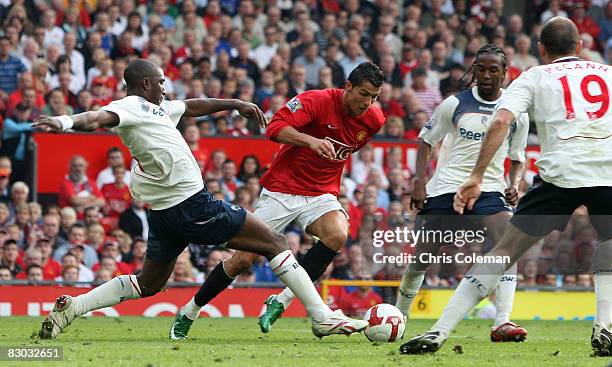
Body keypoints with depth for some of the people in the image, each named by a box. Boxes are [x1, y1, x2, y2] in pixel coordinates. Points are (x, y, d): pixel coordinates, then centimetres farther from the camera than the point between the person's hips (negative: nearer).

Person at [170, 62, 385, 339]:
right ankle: (189, 312, 18)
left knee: (337, 234, -31)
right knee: (243, 259, -4)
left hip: (321, 194, 4)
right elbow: (274, 128, -30)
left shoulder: (374, 120, -2)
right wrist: (311, 141, -43)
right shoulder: (317, 101, -19)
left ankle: (280, 302, -21)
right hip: (282, 189, -4)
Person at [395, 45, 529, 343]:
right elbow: (426, 142, 7)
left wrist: (514, 185, -4)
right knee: (422, 259, 2)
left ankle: (502, 323, -26)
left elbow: (517, 158, 16)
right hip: (445, 189, -1)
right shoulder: (455, 104, -1)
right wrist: (419, 183, -5)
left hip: (489, 190, 1)